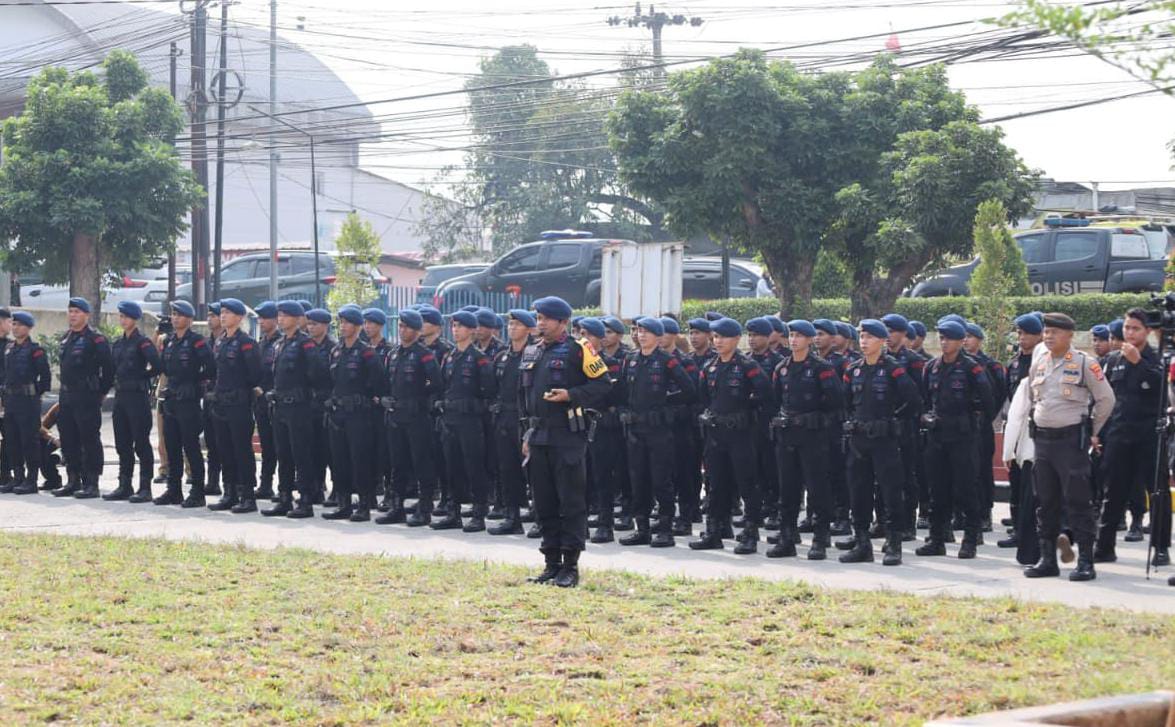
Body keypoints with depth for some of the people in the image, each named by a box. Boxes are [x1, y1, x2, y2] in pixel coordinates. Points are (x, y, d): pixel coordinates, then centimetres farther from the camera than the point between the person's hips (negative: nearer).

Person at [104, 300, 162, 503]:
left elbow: (158, 365, -19)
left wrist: (143, 376, -6)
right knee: (123, 444, 10)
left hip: (138, 396, -8)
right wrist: (117, 382, 6)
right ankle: (124, 486, 16)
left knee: (141, 443, -5)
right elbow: (113, 368, 22)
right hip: (121, 395, 8)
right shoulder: (118, 343, 14)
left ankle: (145, 488, -2)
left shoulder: (142, 342, -9)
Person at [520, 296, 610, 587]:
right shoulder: (531, 353, 15)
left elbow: (602, 384, -7)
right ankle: (551, 563, 15)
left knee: (572, 502, -3)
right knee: (544, 504, 8)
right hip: (539, 437, 7)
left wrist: (570, 395, -17)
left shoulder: (578, 351, -6)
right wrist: (528, 433, 18)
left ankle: (571, 566, 0)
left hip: (568, 437, -7)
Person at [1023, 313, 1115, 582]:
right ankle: (1047, 559, 15)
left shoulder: (1084, 364, -7)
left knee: (1078, 501, -6)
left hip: (1072, 439, -6)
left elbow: (1106, 399, -1)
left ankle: (1085, 561, -4)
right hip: (1042, 438, 6)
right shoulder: (1038, 363, 9)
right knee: (1045, 501, 8)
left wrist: (1093, 431, 4)